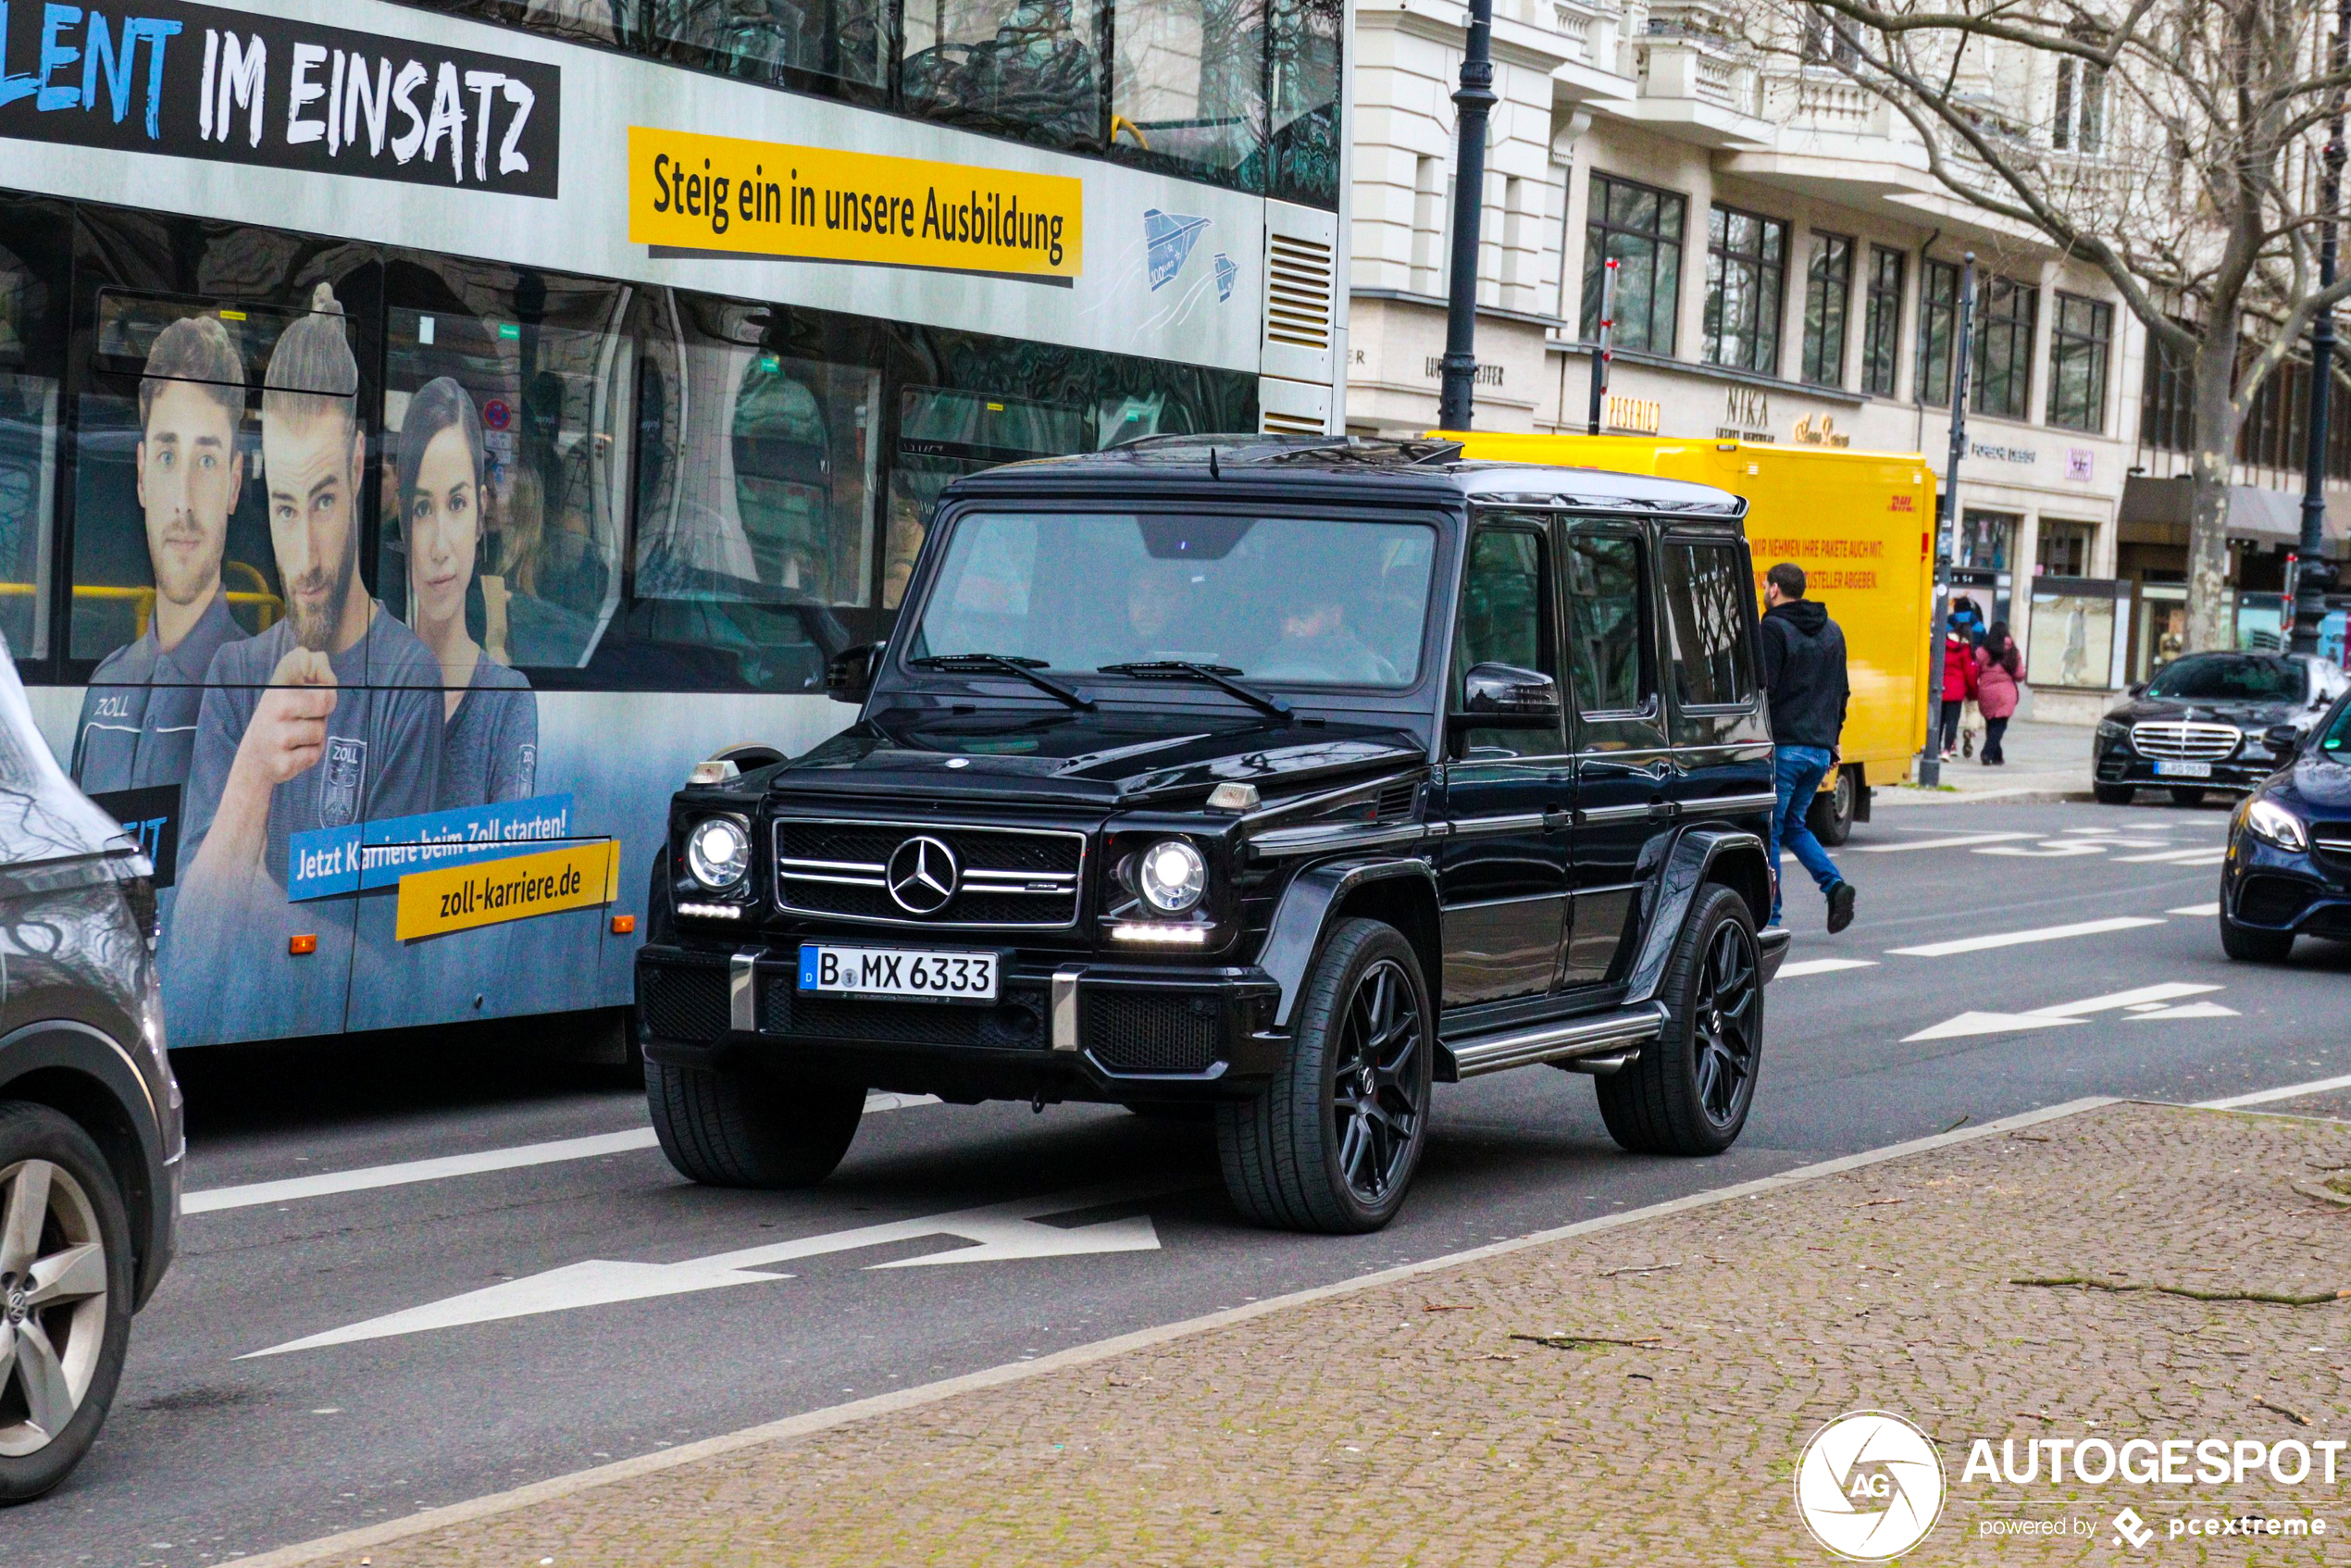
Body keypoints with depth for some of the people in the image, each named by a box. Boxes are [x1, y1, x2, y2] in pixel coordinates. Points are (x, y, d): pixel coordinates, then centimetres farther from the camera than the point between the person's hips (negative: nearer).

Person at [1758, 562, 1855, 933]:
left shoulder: (1774, 630, -9)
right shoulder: (1832, 632, 14)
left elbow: (1762, 691, -15)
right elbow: (1841, 693, 18)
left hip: (1783, 746, -7)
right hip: (1819, 749, 7)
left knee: (1769, 829, 1)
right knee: (1793, 824, 19)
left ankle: (1769, 915, 1)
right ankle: (1835, 885, -1)